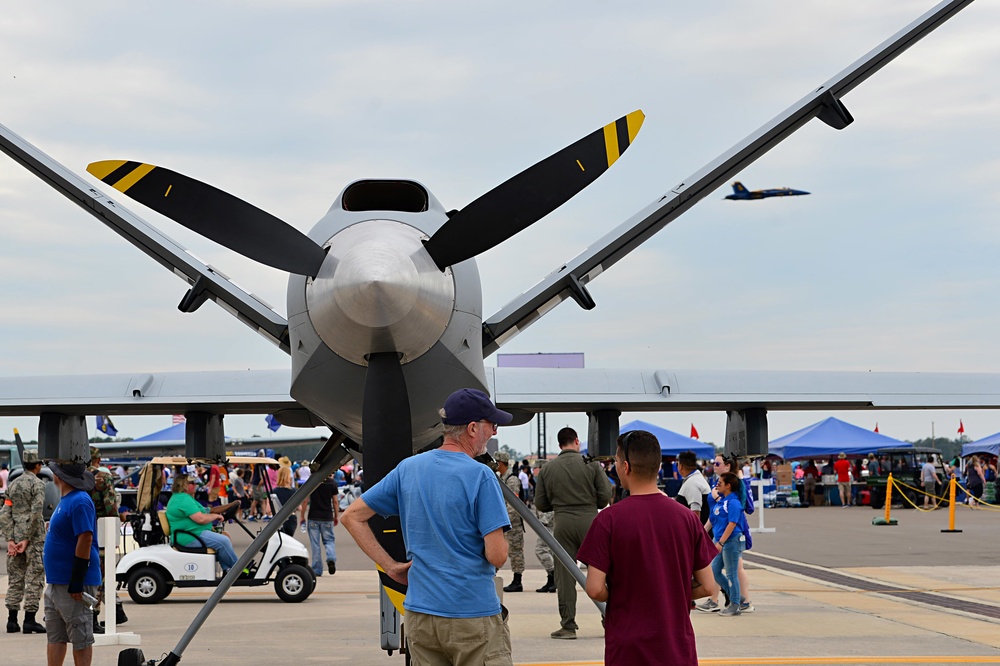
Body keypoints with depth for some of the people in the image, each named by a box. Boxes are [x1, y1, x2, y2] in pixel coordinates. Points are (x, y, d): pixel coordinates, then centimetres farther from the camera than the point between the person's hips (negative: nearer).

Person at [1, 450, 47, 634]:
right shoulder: (38, 484, -7)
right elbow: (35, 513, -15)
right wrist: (27, 539, -12)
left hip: (15, 537, 6)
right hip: (34, 537, -6)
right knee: (34, 579, -3)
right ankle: (29, 620, -6)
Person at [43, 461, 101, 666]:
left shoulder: (79, 502, -17)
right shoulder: (66, 501, 14)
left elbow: (85, 539, -23)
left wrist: (77, 582, -24)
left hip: (73, 586, -10)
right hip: (56, 582, 10)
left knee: (80, 637, -3)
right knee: (55, 636, 13)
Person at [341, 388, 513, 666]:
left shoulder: (407, 469, 6)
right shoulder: (480, 476, -12)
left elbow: (352, 516, 11)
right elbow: (497, 556, -16)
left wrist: (390, 566, 9)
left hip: (419, 615, 6)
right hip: (473, 617, -6)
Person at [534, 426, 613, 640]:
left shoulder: (547, 469, 4)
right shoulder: (591, 464, -1)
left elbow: (540, 503, 5)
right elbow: (605, 496, -3)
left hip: (563, 523, 1)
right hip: (589, 520, -1)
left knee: (565, 575, 5)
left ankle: (568, 625, 4)